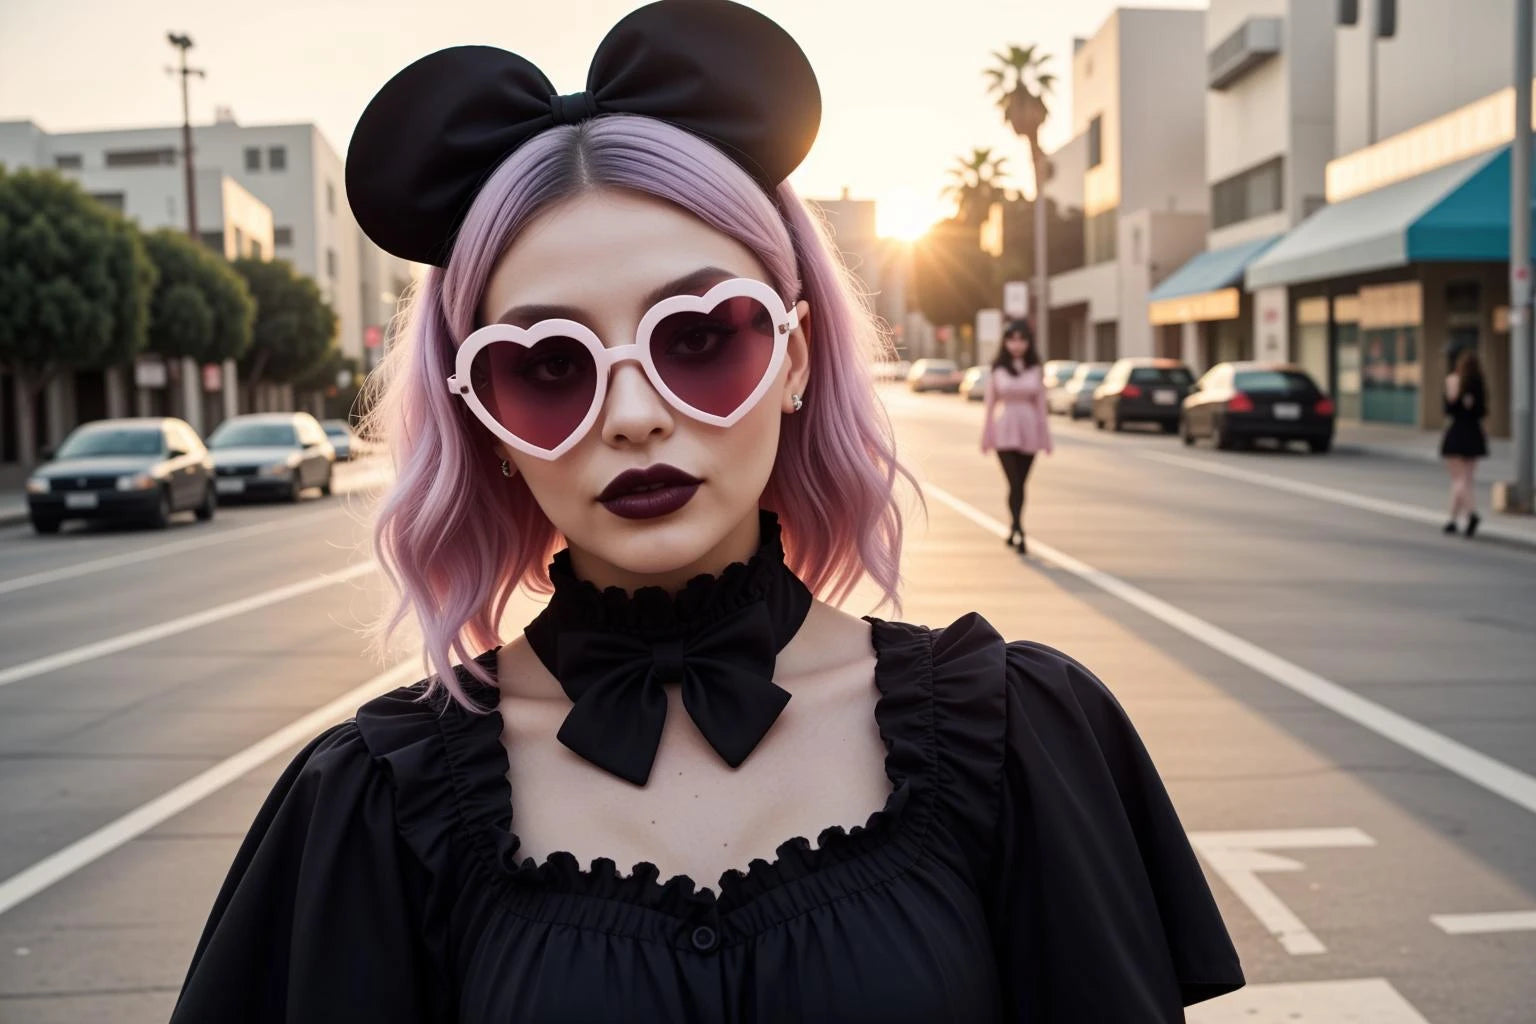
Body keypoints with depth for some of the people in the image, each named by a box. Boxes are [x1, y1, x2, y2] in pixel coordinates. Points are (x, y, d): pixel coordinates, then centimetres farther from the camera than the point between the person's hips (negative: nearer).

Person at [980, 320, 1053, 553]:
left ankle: (1013, 532, 21)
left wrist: (1046, 437, 6)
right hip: (1004, 431, -2)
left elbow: (1041, 404, 7)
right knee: (1015, 484, -12)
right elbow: (989, 404, 4)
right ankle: (1019, 533, -16)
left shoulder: (1035, 369, 5)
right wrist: (985, 437, 3)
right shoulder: (997, 370, 1)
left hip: (1029, 430, 2)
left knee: (1020, 484, 8)